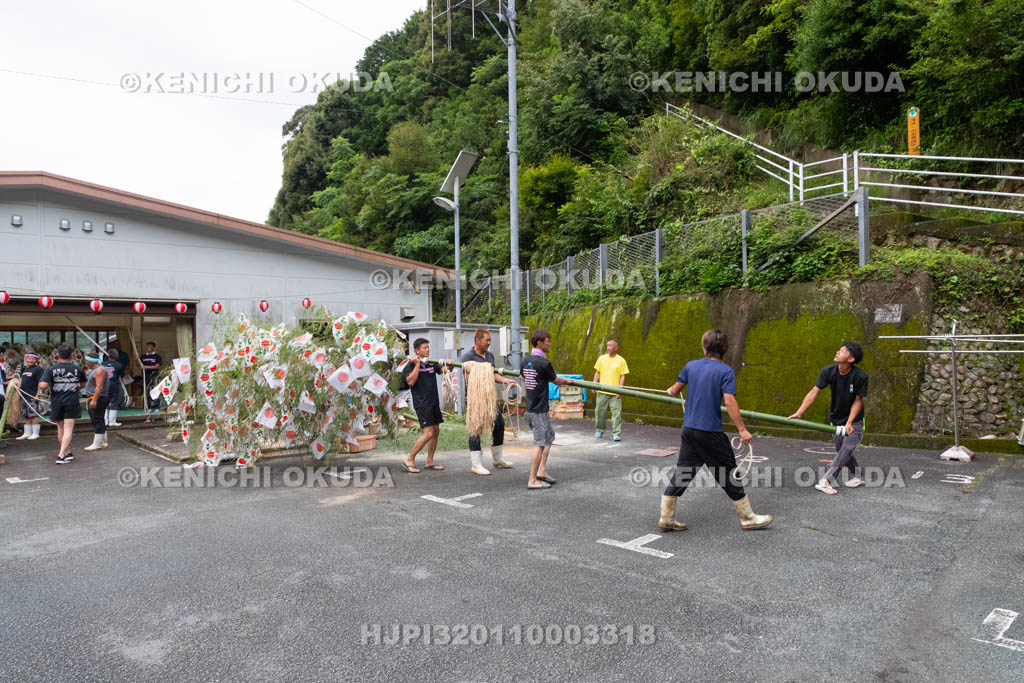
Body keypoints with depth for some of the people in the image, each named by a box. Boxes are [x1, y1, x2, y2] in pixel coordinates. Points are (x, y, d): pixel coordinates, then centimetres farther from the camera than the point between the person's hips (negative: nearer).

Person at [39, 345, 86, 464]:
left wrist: (40, 383, 7)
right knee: (68, 430, -2)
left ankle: (68, 453, 25)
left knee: (60, 429, 16)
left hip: (56, 402, 1)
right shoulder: (77, 369, 0)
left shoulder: (51, 369, -5)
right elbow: (83, 384, 15)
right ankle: (61, 455, -12)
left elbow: (43, 385, -15)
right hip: (72, 402, -1)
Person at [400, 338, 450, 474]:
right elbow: (410, 382, -17)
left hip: (434, 402, 8)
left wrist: (448, 364, -12)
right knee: (428, 433, -14)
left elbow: (444, 369, 9)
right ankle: (409, 460, -5)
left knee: (436, 431, 9)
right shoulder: (411, 365, -6)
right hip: (422, 403, -7)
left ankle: (430, 461, 18)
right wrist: (417, 364, -17)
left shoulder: (432, 363, 13)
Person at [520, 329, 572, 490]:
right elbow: (556, 381, -2)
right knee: (540, 444, -2)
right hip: (539, 410, -9)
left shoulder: (525, 360, 6)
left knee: (550, 436, 21)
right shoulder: (544, 363, -18)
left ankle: (542, 471, 20)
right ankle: (532, 481, 2)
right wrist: (567, 380, 20)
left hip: (530, 407, 9)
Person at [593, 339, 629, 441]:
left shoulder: (621, 360, 1)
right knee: (600, 411, 9)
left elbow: (622, 376, -1)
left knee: (616, 412, -6)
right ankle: (599, 431, 25)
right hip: (602, 391, 3)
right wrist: (594, 384, 0)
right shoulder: (602, 358, 8)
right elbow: (597, 373, 12)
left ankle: (616, 434, -3)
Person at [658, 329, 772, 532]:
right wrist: (742, 430, -15)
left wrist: (670, 391, 39)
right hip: (711, 432, -4)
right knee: (729, 474, 8)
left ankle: (666, 519, 11)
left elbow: (674, 390, 15)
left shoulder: (691, 366, 3)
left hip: (689, 430, 5)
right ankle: (747, 518, 21)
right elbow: (729, 401, -19)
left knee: (681, 474, 10)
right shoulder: (725, 371, -10)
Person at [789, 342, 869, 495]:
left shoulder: (860, 376, -24)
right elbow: (814, 391, -22)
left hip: (854, 422, -4)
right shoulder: (828, 371, -15)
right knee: (843, 451, 14)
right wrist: (800, 412, -32)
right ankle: (858, 476, 37)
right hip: (836, 421, 4)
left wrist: (849, 422, -27)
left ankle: (825, 481, -24)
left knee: (845, 450, -18)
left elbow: (858, 401, -16)